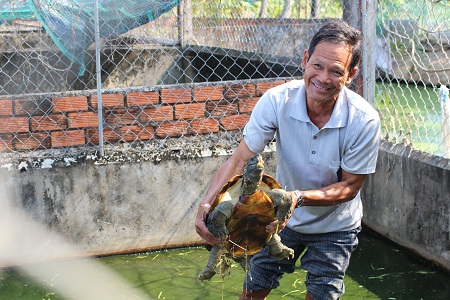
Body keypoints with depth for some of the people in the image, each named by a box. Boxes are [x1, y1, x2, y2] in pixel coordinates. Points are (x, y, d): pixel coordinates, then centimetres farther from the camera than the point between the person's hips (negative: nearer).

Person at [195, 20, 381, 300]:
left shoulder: (365, 120, -27)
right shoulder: (277, 101, -24)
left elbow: (350, 186, -19)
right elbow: (239, 159, -23)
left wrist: (300, 198, -36)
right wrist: (208, 202, -40)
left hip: (335, 226, -1)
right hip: (284, 216, 1)